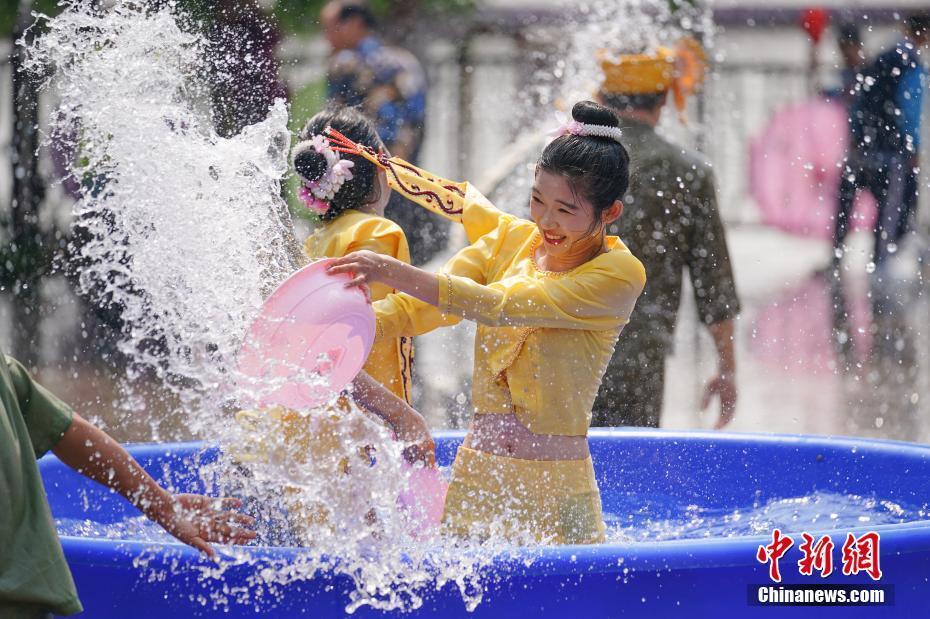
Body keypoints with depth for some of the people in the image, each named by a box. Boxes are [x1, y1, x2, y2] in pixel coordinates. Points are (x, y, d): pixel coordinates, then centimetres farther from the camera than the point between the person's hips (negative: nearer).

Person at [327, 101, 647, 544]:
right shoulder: (512, 237, 8)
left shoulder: (620, 273, -11)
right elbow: (421, 306, 1)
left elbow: (500, 306, -21)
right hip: (476, 474, 5)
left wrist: (396, 273, -29)